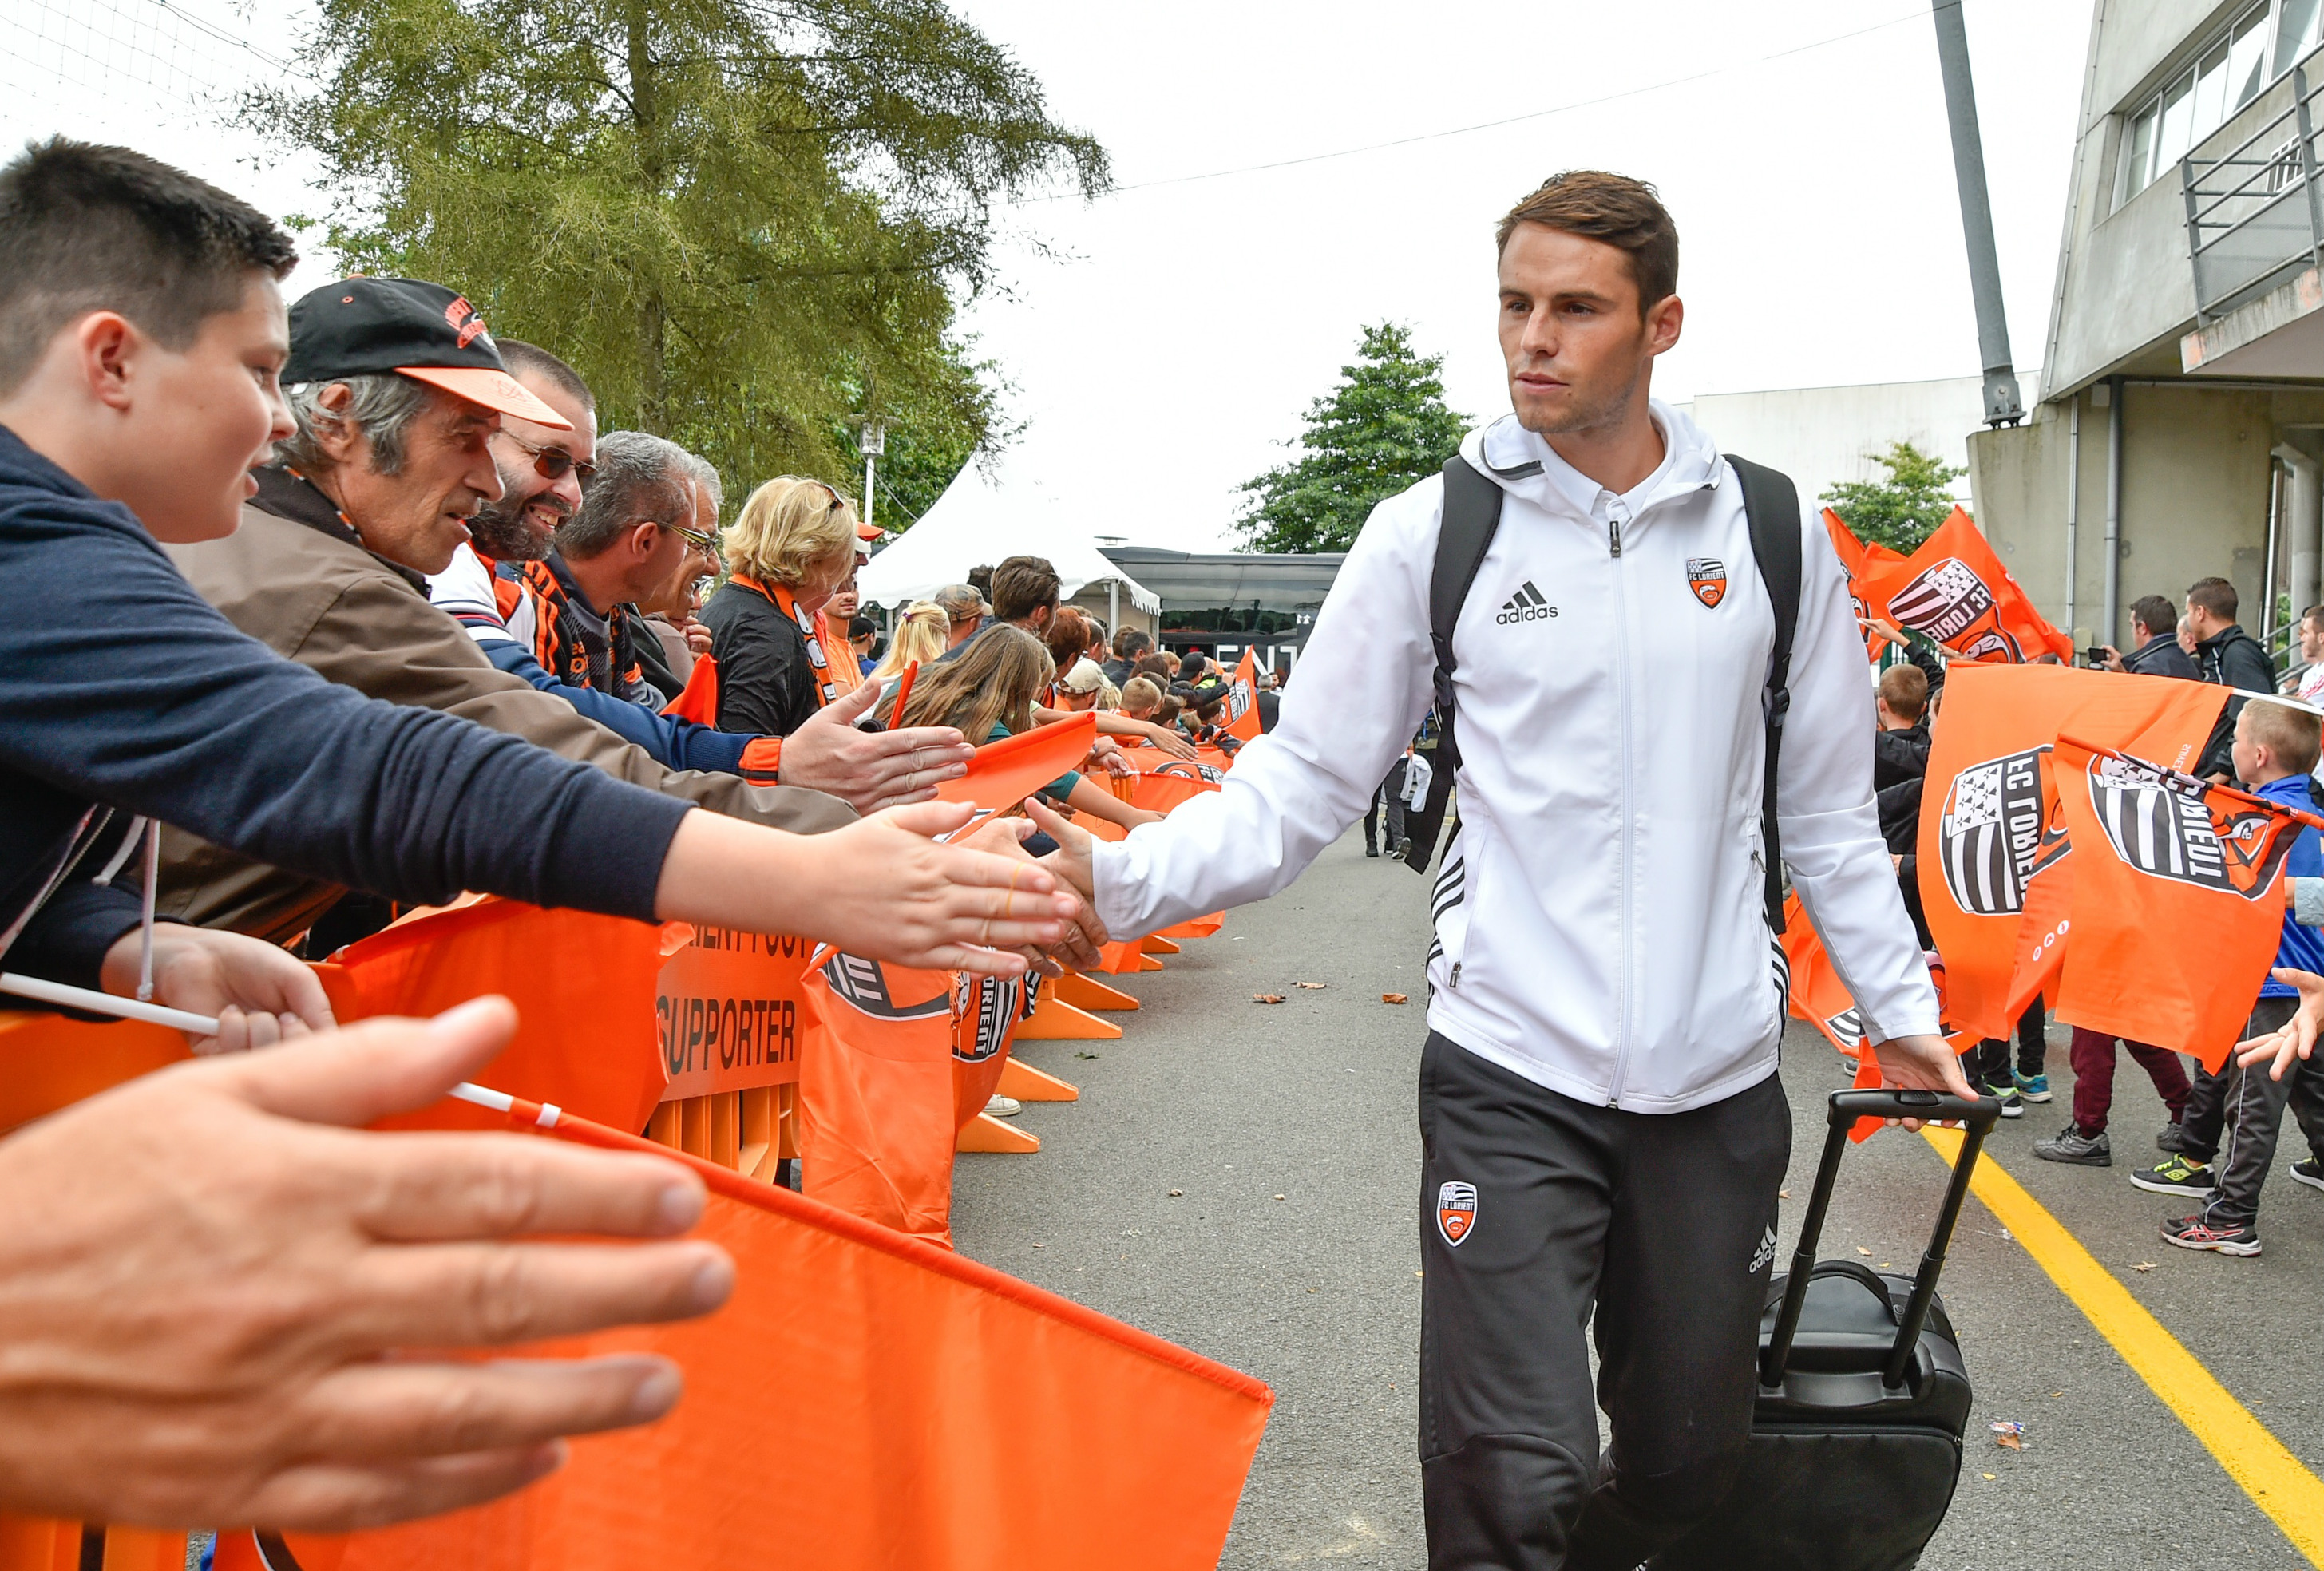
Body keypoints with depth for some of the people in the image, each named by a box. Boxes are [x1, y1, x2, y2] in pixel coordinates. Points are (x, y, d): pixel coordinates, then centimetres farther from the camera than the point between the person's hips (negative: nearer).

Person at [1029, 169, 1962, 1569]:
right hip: (1511, 1076, -3)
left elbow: (1830, 812, 13)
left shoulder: (1774, 536, 3)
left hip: (1718, 1081, 3)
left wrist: (1899, 1005, 14)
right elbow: (1304, 785, -5)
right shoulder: (1434, 532, -3)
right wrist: (1123, 876, -19)